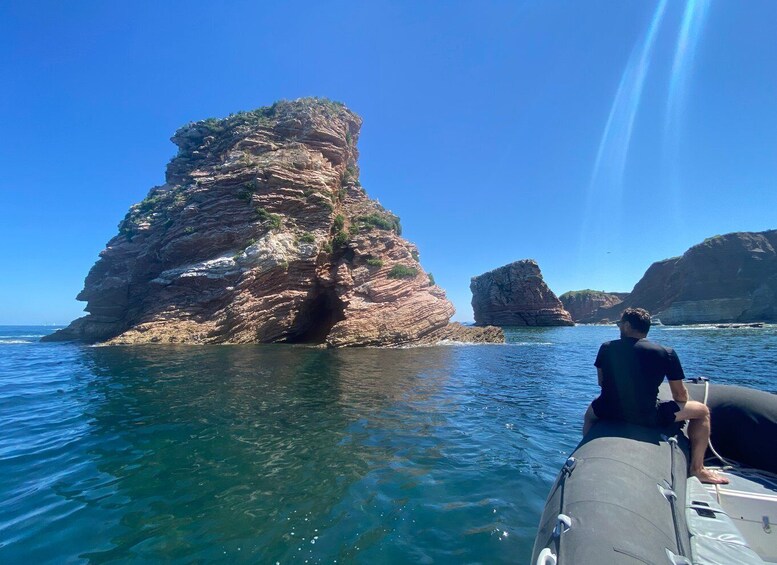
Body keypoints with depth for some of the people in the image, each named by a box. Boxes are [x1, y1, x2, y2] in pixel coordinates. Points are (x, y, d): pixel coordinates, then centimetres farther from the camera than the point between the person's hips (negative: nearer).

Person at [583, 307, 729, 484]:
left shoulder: (607, 348, 2)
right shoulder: (666, 353, -3)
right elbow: (680, 394, 4)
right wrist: (680, 413, 26)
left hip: (610, 412, 2)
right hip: (648, 416, -2)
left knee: (591, 410, 38)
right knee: (702, 411, 22)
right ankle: (697, 469, 29)